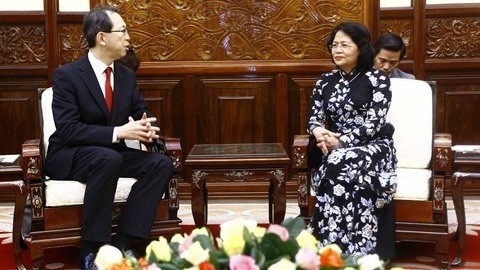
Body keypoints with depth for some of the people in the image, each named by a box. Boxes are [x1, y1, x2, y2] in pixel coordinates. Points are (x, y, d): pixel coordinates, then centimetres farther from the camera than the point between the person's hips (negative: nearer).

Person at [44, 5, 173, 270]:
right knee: (109, 159, -38)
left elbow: (142, 114, 10)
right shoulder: (67, 75, -13)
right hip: (69, 157, -6)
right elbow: (67, 130, -21)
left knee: (162, 163, -19)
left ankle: (122, 242, -22)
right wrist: (118, 132, -30)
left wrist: (146, 129, -16)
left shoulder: (126, 75, 6)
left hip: (111, 153, 6)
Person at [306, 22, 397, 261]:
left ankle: (337, 250, -36)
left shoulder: (377, 79, 0)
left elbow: (373, 123, -10)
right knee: (339, 169, -34)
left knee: (341, 165, -37)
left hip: (374, 147, -3)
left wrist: (341, 141, -22)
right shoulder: (325, 81, 14)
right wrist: (319, 132, -18)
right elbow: (314, 117, 8)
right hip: (337, 151, 3)